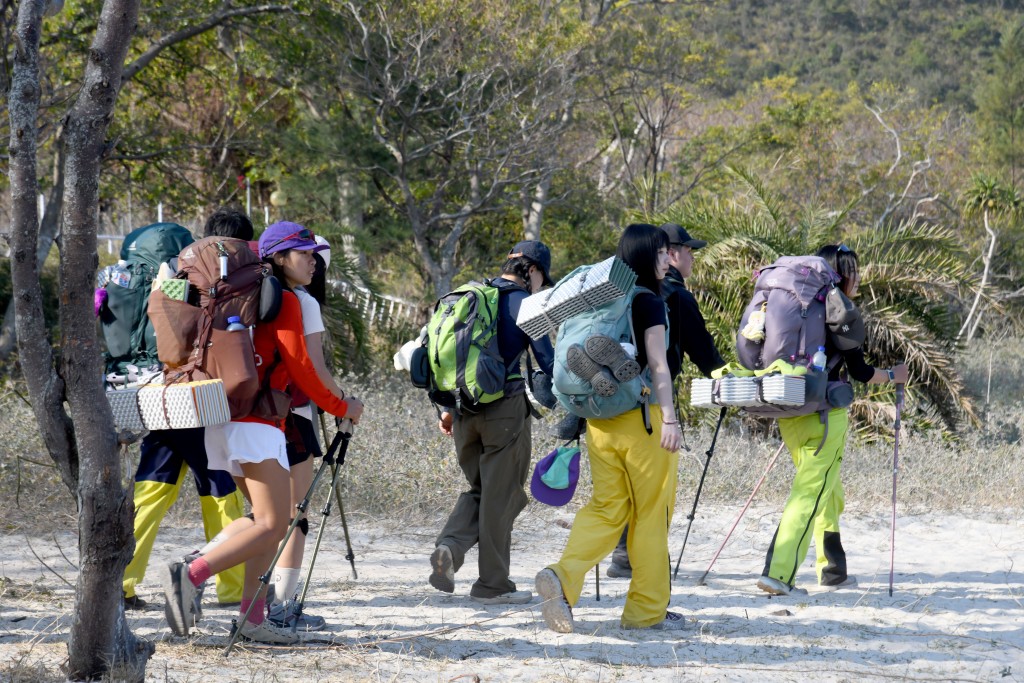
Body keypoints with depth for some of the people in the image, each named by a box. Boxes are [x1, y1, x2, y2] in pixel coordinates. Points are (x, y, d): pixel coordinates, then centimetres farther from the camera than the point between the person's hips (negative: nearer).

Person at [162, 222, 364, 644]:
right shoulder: (285, 300, -5)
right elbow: (299, 367, -8)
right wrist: (340, 407, 4)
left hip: (225, 422, 9)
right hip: (256, 423, -9)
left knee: (269, 522, 13)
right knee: (272, 526, -12)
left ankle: (252, 618, 6)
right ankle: (190, 575, -24)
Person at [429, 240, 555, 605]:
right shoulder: (523, 303, -6)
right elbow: (546, 358, -9)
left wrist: (447, 407, 20)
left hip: (465, 409, 6)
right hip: (505, 407, -6)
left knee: (480, 489, 18)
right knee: (501, 496, 3)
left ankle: (450, 546, -7)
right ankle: (493, 584, 7)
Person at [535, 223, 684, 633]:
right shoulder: (649, 302, -7)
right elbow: (657, 365, -13)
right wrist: (669, 419, -15)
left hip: (600, 417, 6)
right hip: (642, 415, -6)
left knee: (607, 506, 7)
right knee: (651, 512, 3)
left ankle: (564, 576, -17)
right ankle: (647, 609, 7)